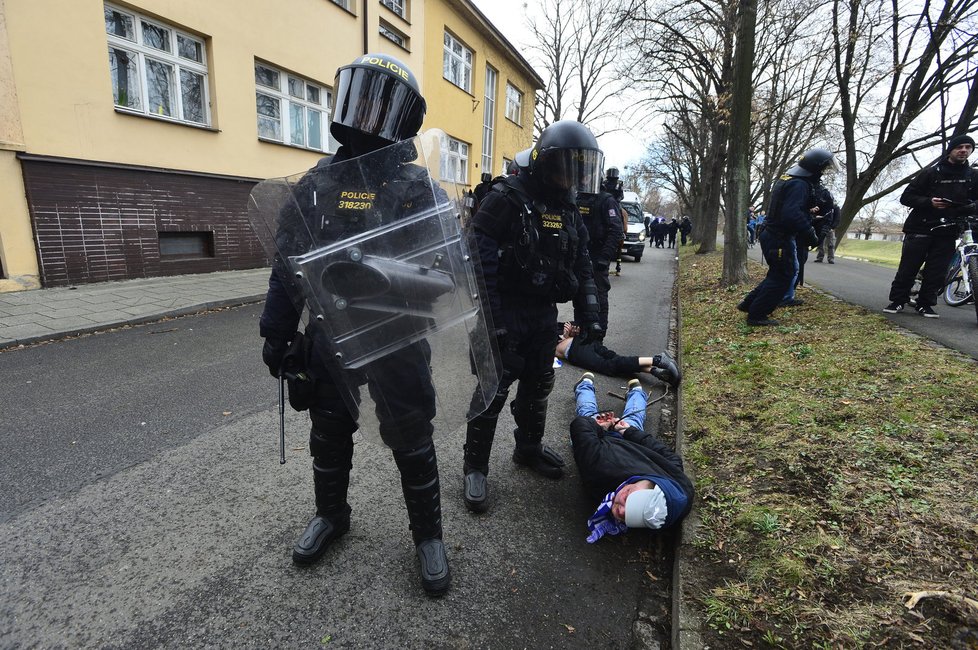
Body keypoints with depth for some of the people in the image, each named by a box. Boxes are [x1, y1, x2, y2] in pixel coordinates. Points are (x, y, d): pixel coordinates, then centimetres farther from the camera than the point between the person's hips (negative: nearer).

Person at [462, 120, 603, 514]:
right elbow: (480, 263, -19)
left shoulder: (568, 211, 10)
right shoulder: (507, 200, -13)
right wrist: (490, 320, -22)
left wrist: (588, 314, 8)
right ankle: (475, 468, 15)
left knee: (538, 387, 18)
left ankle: (529, 448, 40)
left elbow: (582, 266, 15)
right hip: (505, 314, -7)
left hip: (544, 316, 7)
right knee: (493, 390, -2)